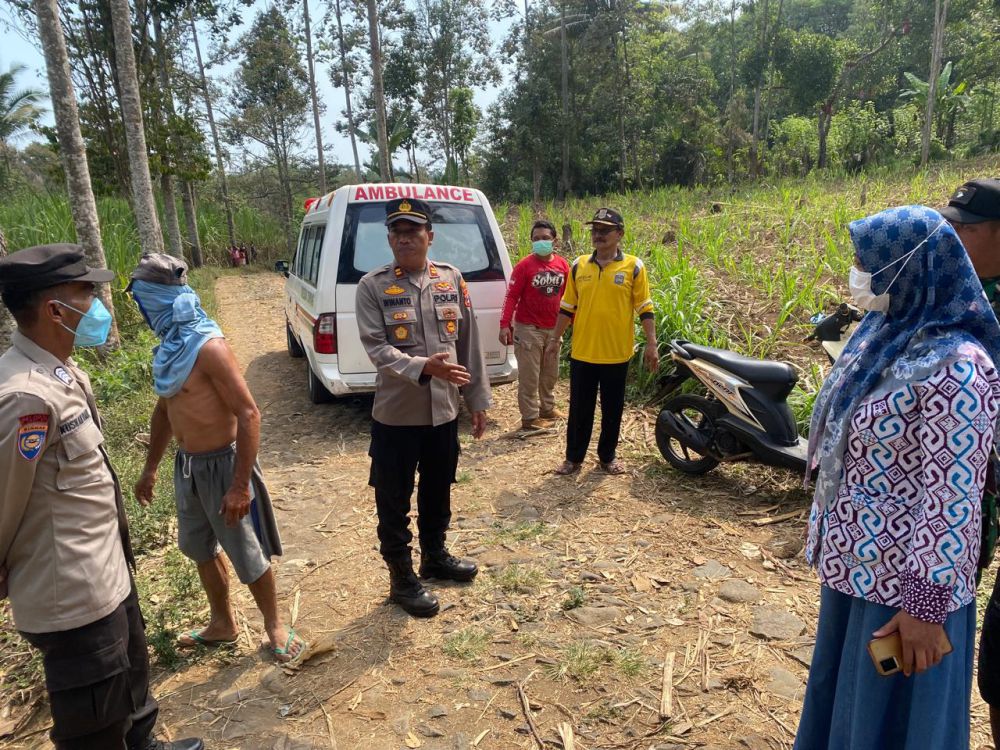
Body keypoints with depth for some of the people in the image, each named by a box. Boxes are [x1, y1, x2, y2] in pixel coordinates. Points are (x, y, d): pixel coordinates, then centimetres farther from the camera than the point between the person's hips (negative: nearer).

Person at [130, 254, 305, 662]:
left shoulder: (209, 347, -22)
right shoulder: (169, 348, 6)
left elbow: (249, 414, -25)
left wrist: (240, 486, -26)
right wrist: (150, 468, 22)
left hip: (221, 464, -9)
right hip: (187, 464, 9)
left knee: (247, 554, 5)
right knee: (200, 549, 21)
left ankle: (275, 626, 27)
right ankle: (222, 624, 41)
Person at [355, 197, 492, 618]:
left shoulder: (452, 280, 3)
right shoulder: (372, 286, -7)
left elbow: (469, 344, 6)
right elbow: (377, 347, -16)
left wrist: (478, 400, 7)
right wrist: (424, 367, -32)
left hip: (444, 412, 4)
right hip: (395, 415, -3)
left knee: (438, 492, 21)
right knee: (394, 502, 9)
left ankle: (435, 556, 44)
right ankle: (402, 578, 28)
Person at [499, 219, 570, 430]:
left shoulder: (562, 265, 3)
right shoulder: (524, 265, -11)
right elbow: (512, 296, -12)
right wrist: (505, 325, -18)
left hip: (553, 328, 5)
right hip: (529, 329, -5)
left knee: (550, 373, 19)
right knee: (529, 375, 0)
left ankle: (548, 408, 36)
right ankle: (530, 418, 9)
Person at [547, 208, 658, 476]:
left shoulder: (633, 266, -3)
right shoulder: (579, 265, 5)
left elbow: (645, 308, -1)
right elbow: (567, 307, 11)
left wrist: (651, 343, -6)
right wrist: (555, 338, 11)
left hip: (616, 354, -2)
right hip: (582, 352, 2)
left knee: (612, 409, 11)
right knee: (579, 409, 10)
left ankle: (607, 456, 28)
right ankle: (574, 457, 23)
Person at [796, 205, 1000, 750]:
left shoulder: (954, 366, -23)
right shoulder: (885, 335, 5)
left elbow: (953, 498, -24)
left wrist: (926, 604, -21)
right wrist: (829, 533, 18)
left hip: (904, 577, -8)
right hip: (855, 560, 8)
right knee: (843, 695, 26)